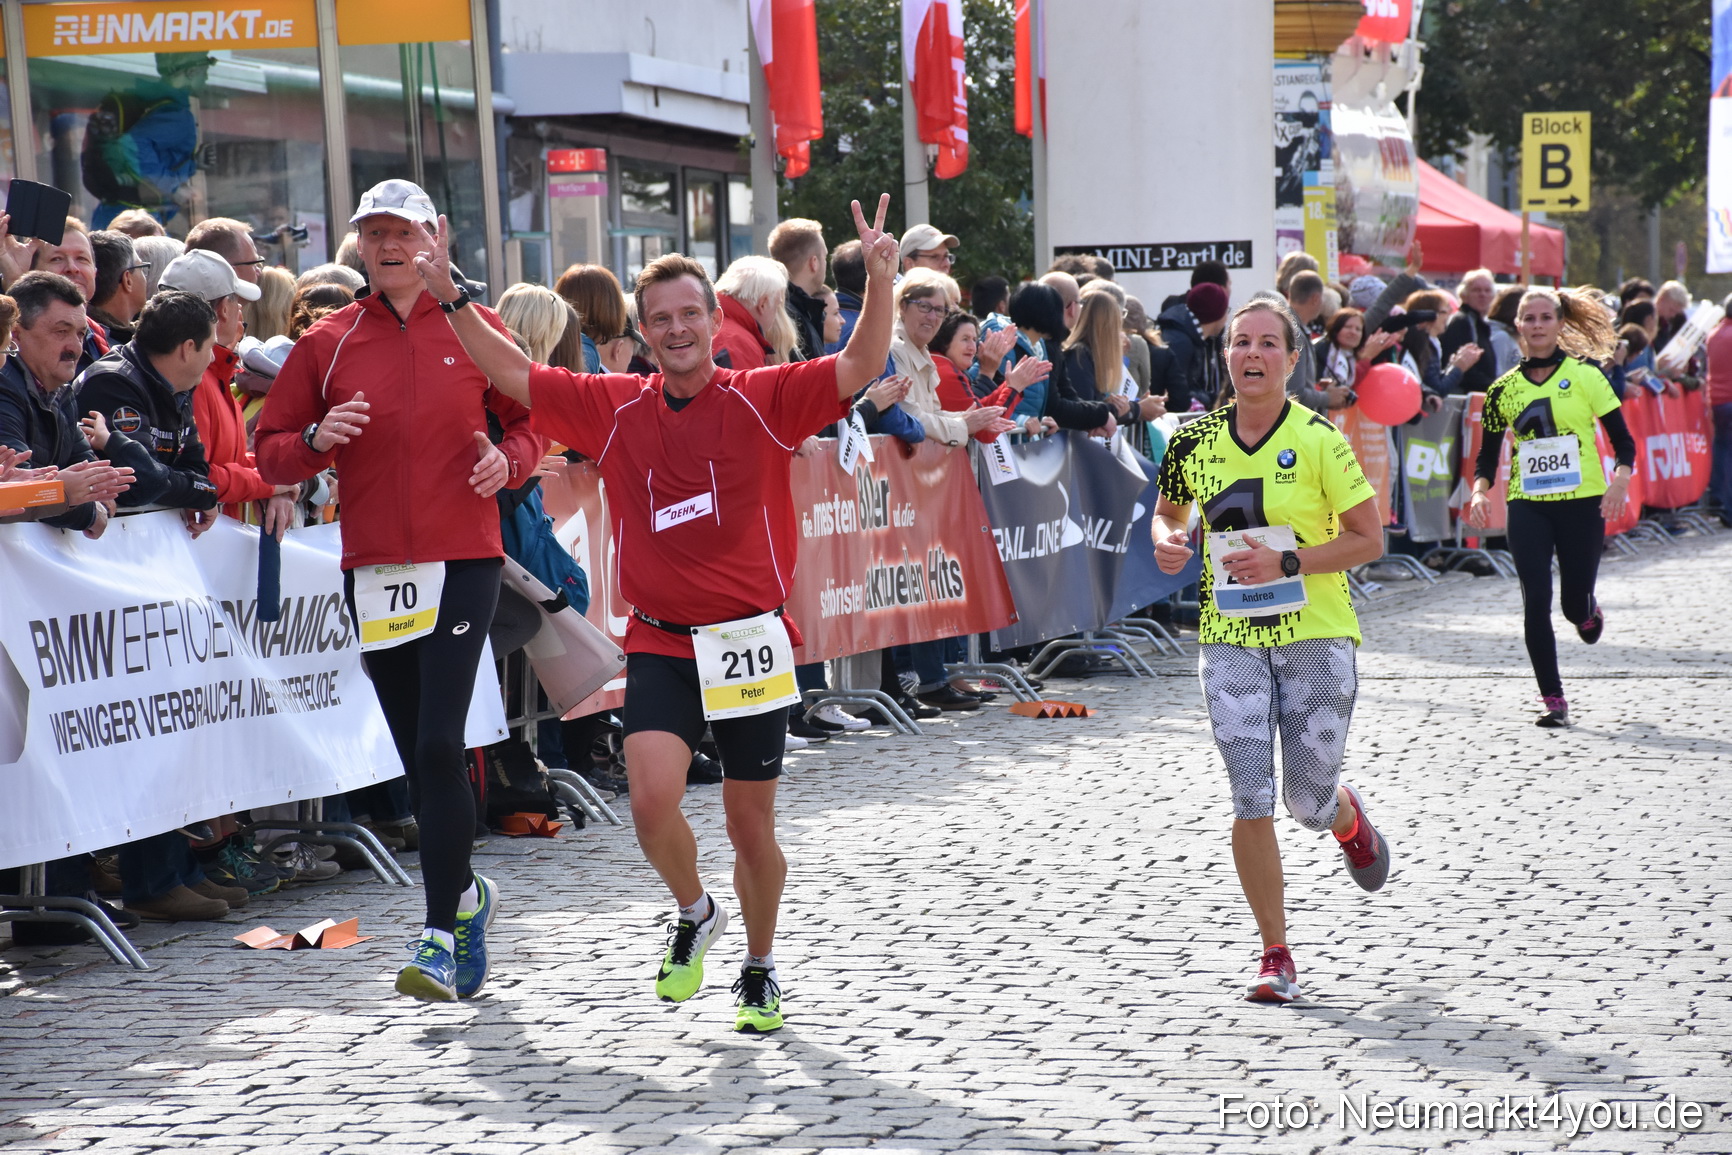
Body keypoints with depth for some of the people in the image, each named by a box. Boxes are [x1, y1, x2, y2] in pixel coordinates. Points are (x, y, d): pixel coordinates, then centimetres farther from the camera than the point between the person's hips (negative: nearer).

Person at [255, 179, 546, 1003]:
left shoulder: (476, 331, 4)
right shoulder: (327, 344, 7)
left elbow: (531, 421, 12)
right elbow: (271, 454, 9)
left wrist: (508, 459, -10)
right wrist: (318, 440, -12)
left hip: (463, 562, -3)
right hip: (373, 569, 3)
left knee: (440, 745, -13)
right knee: (418, 757, 9)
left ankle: (441, 932, -10)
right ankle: (466, 892, 31)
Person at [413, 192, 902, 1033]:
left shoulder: (764, 400, -4)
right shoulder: (614, 409, 4)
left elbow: (861, 366, -14)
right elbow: (515, 376, 8)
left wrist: (878, 284, -30)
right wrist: (450, 299, 0)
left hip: (751, 640, -1)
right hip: (660, 643, 1)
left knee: (751, 827, 8)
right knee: (653, 799, -17)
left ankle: (760, 970, 31)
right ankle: (693, 915, 14)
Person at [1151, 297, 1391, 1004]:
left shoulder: (1319, 440, -8)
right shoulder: (1194, 441, 2)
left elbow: (1368, 539, -7)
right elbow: (1168, 510, 21)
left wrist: (1285, 563, -19)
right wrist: (1168, 541, -3)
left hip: (1316, 636, -2)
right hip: (1229, 640, 2)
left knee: (1309, 806, 4)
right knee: (1251, 800, -9)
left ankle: (1348, 818, 44)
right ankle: (1275, 955, 3)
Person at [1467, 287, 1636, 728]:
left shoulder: (1585, 374, -2)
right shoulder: (1505, 387, 5)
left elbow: (1623, 440, -1)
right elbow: (1488, 454, 9)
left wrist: (1620, 481, -19)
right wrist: (1479, 491, -10)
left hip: (1582, 502, -1)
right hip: (1527, 506, 1)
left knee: (1575, 604, 3)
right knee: (1536, 603, -8)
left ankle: (1589, 612, 43)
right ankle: (1553, 699, 2)